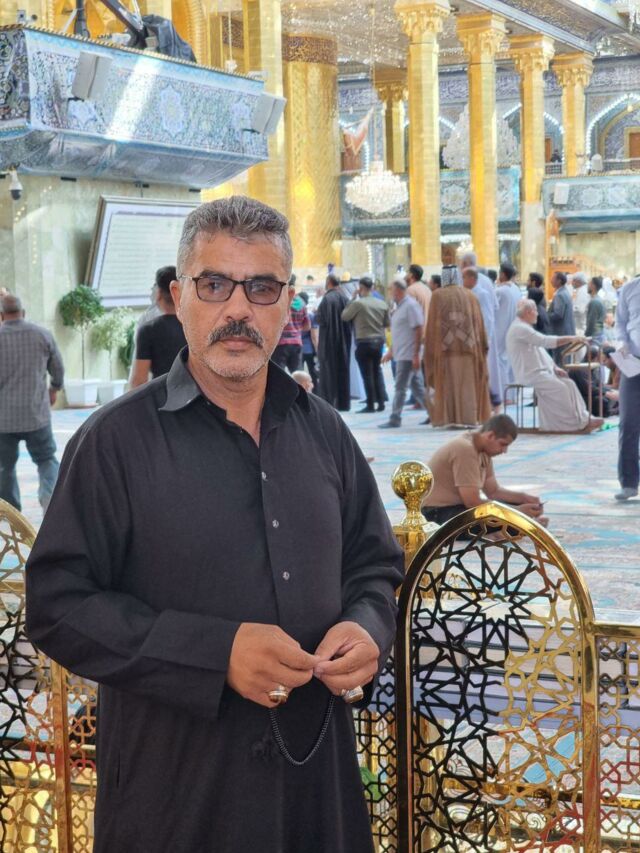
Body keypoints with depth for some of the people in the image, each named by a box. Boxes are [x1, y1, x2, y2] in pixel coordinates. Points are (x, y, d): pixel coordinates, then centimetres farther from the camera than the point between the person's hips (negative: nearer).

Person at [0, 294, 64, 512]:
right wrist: (54, 389, 29)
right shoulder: (43, 334, -1)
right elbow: (58, 369, 9)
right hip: (37, 414, 1)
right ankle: (49, 494, -12)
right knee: (46, 459, 13)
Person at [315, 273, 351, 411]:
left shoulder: (327, 299, -16)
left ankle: (328, 401, -2)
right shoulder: (345, 299, 2)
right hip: (344, 341, 6)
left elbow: (320, 319, -17)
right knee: (342, 371, 11)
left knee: (328, 372, 0)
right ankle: (343, 402, 14)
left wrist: (316, 312, 3)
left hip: (329, 341, -6)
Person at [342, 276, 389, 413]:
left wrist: (352, 298, 2)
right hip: (379, 341, 5)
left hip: (364, 342, -5)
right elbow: (387, 323, 9)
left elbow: (344, 316, -3)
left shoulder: (358, 303, -14)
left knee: (367, 374, 0)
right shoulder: (382, 304, 2)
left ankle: (371, 405, 1)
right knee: (377, 372, 16)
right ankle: (380, 403, 16)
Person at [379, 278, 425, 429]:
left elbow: (419, 330, -18)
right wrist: (391, 351, 24)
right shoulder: (400, 306, 16)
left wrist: (416, 355, -20)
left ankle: (395, 419, -1)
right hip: (401, 354, 9)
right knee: (417, 387, 11)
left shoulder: (411, 305, -13)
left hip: (408, 355, -9)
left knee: (400, 388, -5)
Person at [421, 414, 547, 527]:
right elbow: (473, 502, -25)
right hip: (437, 512, -10)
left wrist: (525, 498, -4)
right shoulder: (465, 450, -24)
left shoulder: (484, 450, 5)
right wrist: (517, 511, -21)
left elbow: (493, 491, 12)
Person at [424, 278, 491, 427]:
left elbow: (432, 325, -1)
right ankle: (468, 418, 3)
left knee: (447, 386, 4)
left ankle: (448, 419, 0)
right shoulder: (470, 296, 4)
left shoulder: (437, 296, 0)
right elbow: (478, 323, 5)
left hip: (445, 349, -1)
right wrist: (482, 347, 10)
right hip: (468, 348, 1)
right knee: (467, 386, 5)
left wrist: (432, 350, 4)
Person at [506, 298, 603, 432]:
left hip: (541, 371, 10)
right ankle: (580, 423, -11)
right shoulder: (519, 329, -16)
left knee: (569, 384, -3)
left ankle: (582, 418, -6)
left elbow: (541, 347, 21)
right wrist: (571, 338, -17)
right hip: (530, 375, -10)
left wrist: (555, 368, 10)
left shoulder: (524, 327, 19)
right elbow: (545, 341, -22)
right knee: (560, 388, -20)